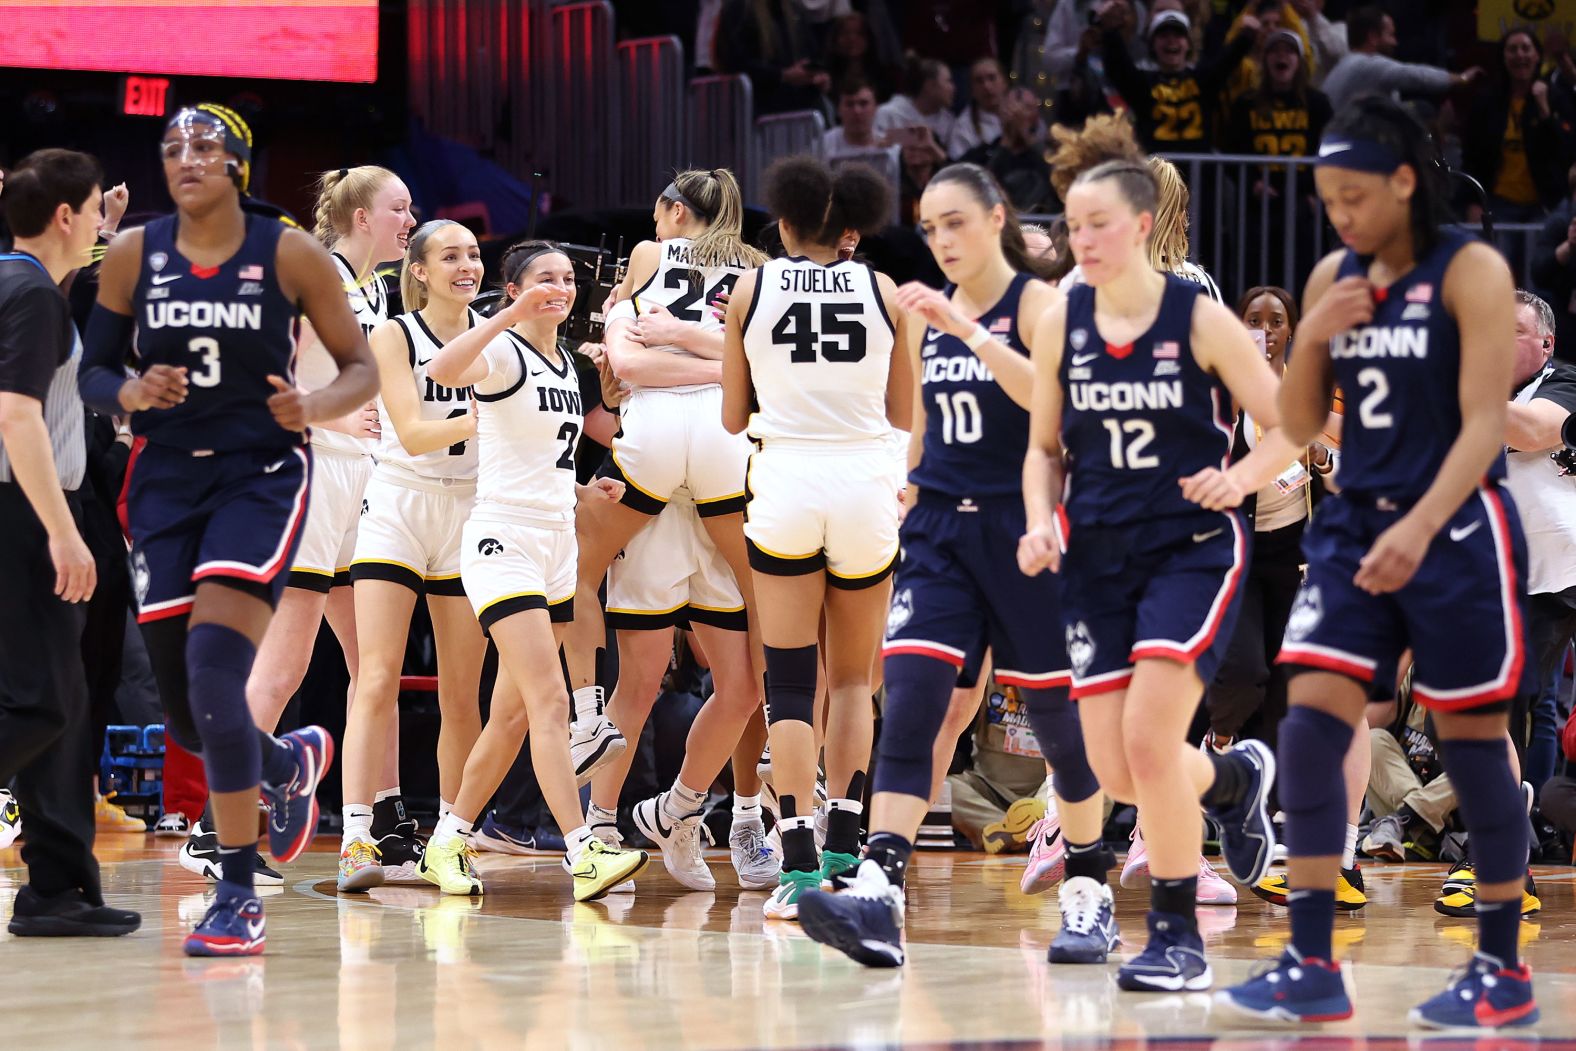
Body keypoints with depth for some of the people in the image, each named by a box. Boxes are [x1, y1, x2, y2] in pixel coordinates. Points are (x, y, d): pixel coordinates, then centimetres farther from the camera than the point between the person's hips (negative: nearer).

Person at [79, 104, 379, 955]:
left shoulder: (290, 255, -3)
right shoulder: (132, 257, 3)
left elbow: (361, 368, 3)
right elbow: (91, 372, 9)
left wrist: (314, 407, -17)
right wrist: (132, 394, -13)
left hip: (260, 476, -4)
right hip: (168, 479, 4)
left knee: (213, 670, -22)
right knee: (186, 717, 7)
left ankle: (239, 895, -15)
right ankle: (291, 764, 43)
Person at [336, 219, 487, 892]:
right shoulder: (392, 337, -3)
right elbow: (413, 434, -13)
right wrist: (481, 418, -28)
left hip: (470, 516, 3)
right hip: (396, 512, -3)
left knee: (461, 695, 4)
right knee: (377, 679, -13)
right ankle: (356, 837, -18)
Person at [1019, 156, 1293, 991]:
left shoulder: (1200, 320, -8)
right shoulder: (1059, 327, 2)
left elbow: (1289, 426, -3)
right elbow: (1045, 448, 14)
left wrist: (1240, 478, -22)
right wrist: (1041, 523, -4)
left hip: (1192, 550, -4)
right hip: (1098, 555, 4)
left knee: (1149, 736, -19)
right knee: (1113, 768, 2)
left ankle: (1177, 937, -5)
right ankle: (1234, 779, 36)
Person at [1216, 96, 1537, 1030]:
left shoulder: (1473, 271, -9)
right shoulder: (1333, 279, 8)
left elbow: (1483, 424, -17)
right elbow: (1302, 427, 12)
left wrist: (1422, 526, -31)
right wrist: (1312, 339, -7)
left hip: (1456, 531, -5)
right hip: (1356, 525, 6)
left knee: (1472, 741, 0)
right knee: (1310, 724, -6)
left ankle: (1504, 971, 12)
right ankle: (1312, 967, -2)